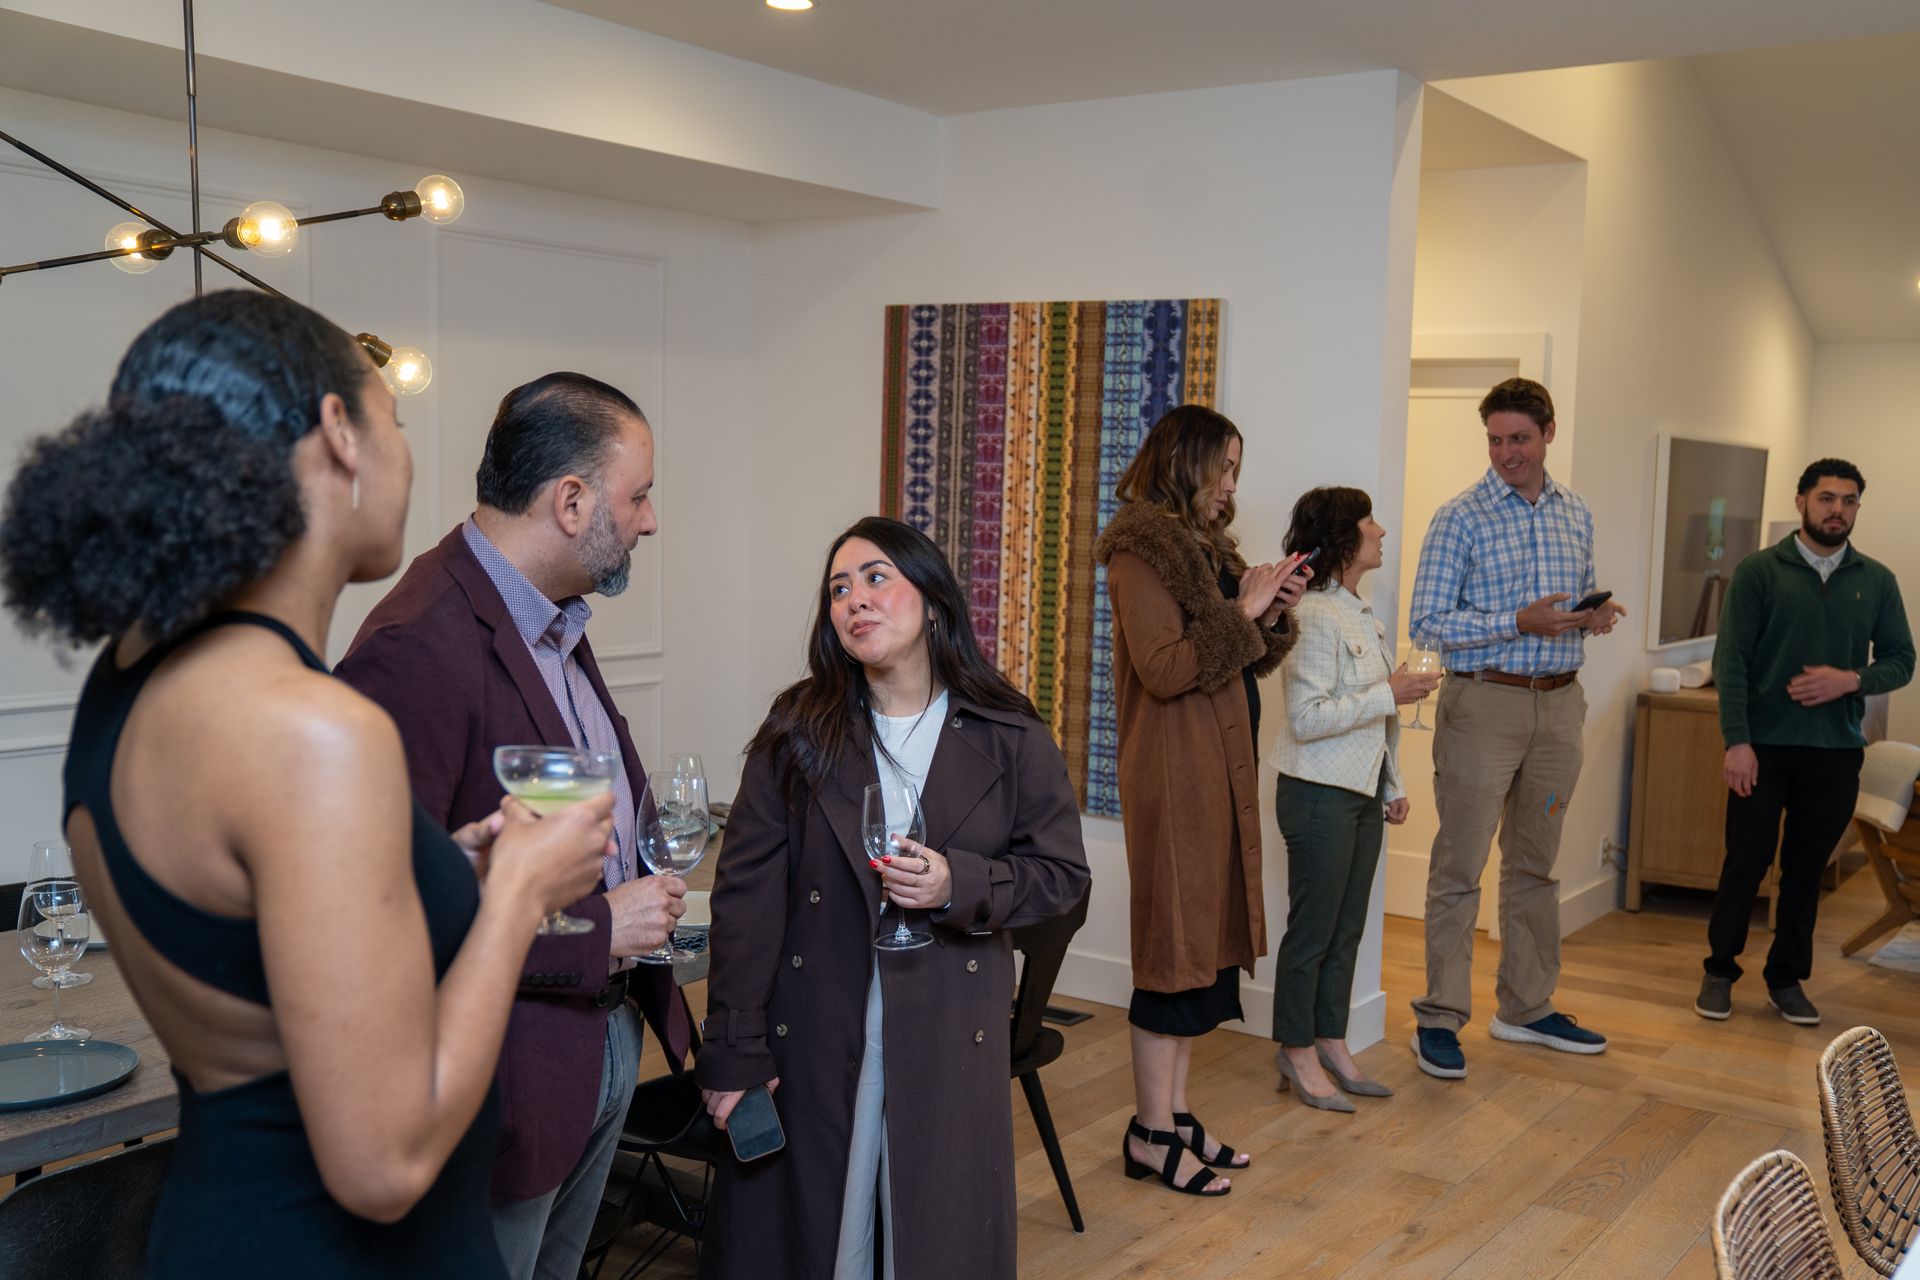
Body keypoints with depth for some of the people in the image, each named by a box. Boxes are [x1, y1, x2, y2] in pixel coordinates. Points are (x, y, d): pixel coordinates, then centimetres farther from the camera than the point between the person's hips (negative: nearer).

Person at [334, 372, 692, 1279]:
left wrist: (643, 886, 6)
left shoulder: (555, 621, 8)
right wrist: (595, 928, -23)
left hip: (606, 1036, 10)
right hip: (508, 1077, -9)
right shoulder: (416, 649, -25)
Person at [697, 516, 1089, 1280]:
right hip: (811, 1043, 0)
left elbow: (1062, 873, 1)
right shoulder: (798, 733, -3)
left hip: (948, 1044, 0)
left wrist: (960, 884, -18)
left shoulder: (1009, 738, -2)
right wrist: (734, 1051, -8)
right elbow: (747, 895, -5)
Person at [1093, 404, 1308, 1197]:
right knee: (1177, 943, -4)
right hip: (1175, 771, -9)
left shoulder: (1203, 546, 17)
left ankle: (1175, 1114, 21)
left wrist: (1274, 610, 4)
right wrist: (1244, 611, -14)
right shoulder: (1143, 551, -11)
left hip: (1219, 770, 9)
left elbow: (1243, 664, 20)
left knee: (1203, 943, 12)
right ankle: (1151, 1135, 6)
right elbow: (1163, 669, -20)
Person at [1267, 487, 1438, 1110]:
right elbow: (1306, 718, -23)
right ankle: (1297, 1052, 13)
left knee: (1348, 927, 13)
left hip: (1363, 792, 9)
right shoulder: (1314, 616, -17)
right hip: (1319, 794, -9)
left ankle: (1331, 1043, 24)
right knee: (1313, 930, 0)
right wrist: (1389, 695, -20)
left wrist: (1393, 786, 18)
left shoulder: (1361, 614, 14)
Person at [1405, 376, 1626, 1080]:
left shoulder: (1576, 514, 11)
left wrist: (1595, 615, -2)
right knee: (1459, 868, -3)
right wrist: (1518, 623, -20)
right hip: (1483, 701, -6)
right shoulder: (1460, 518, -7)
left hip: (1558, 704, 6)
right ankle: (1440, 1018, 5)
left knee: (1534, 865, 15)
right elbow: (1427, 623, -11)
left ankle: (1527, 1008, 26)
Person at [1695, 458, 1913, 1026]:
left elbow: (1900, 660, 8)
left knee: (1806, 870, 10)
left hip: (1837, 751, 3)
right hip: (1763, 746, -2)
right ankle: (1720, 971, 18)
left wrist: (1852, 680, -12)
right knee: (1745, 863, 3)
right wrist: (1737, 740, -14)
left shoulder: (1877, 581, 6)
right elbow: (1730, 660, -7)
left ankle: (1786, 979, 23)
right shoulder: (1759, 570, -3)